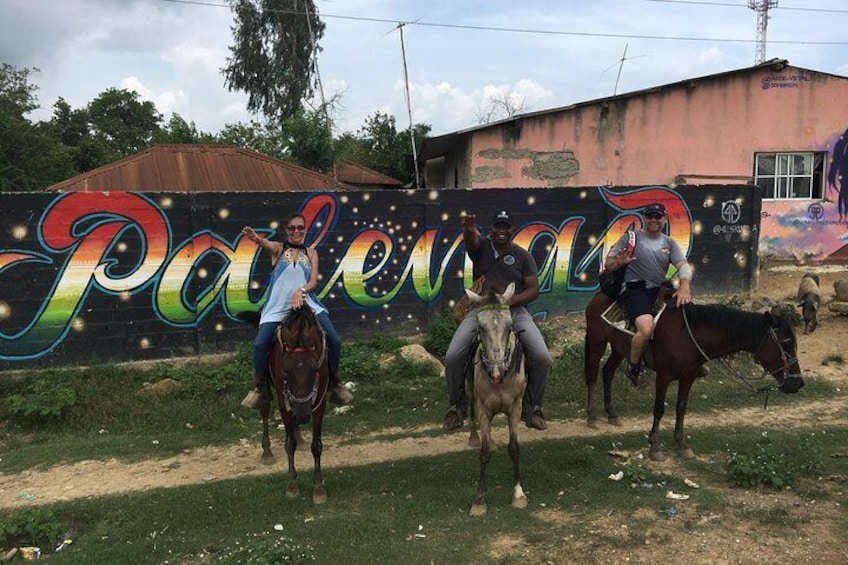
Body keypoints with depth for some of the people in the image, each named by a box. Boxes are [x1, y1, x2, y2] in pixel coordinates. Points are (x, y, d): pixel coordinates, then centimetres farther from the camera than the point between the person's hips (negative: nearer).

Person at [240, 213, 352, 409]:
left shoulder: (311, 253, 12)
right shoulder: (279, 248, 6)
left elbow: (313, 282, 2)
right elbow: (267, 244, -19)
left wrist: (301, 291, -21)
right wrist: (256, 238, -43)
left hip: (306, 303, 2)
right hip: (277, 306, -2)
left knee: (334, 341, -9)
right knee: (260, 344, -19)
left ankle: (334, 385, 11)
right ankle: (258, 387, 3)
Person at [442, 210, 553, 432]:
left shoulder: (523, 256, 8)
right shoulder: (481, 246, 6)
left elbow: (533, 289, 4)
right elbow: (471, 239, -20)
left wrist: (512, 300, -15)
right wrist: (468, 228, -45)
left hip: (515, 311, 1)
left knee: (542, 359, -16)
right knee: (452, 358, -17)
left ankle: (531, 408, 7)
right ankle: (457, 408, 7)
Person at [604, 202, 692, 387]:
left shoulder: (669, 243, 15)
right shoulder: (631, 238, 5)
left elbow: (683, 265, 0)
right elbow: (608, 264, 4)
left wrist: (684, 287, -21)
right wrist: (619, 262, -21)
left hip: (660, 290, 6)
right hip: (635, 290, -6)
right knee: (647, 328, -30)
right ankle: (633, 367, -5)